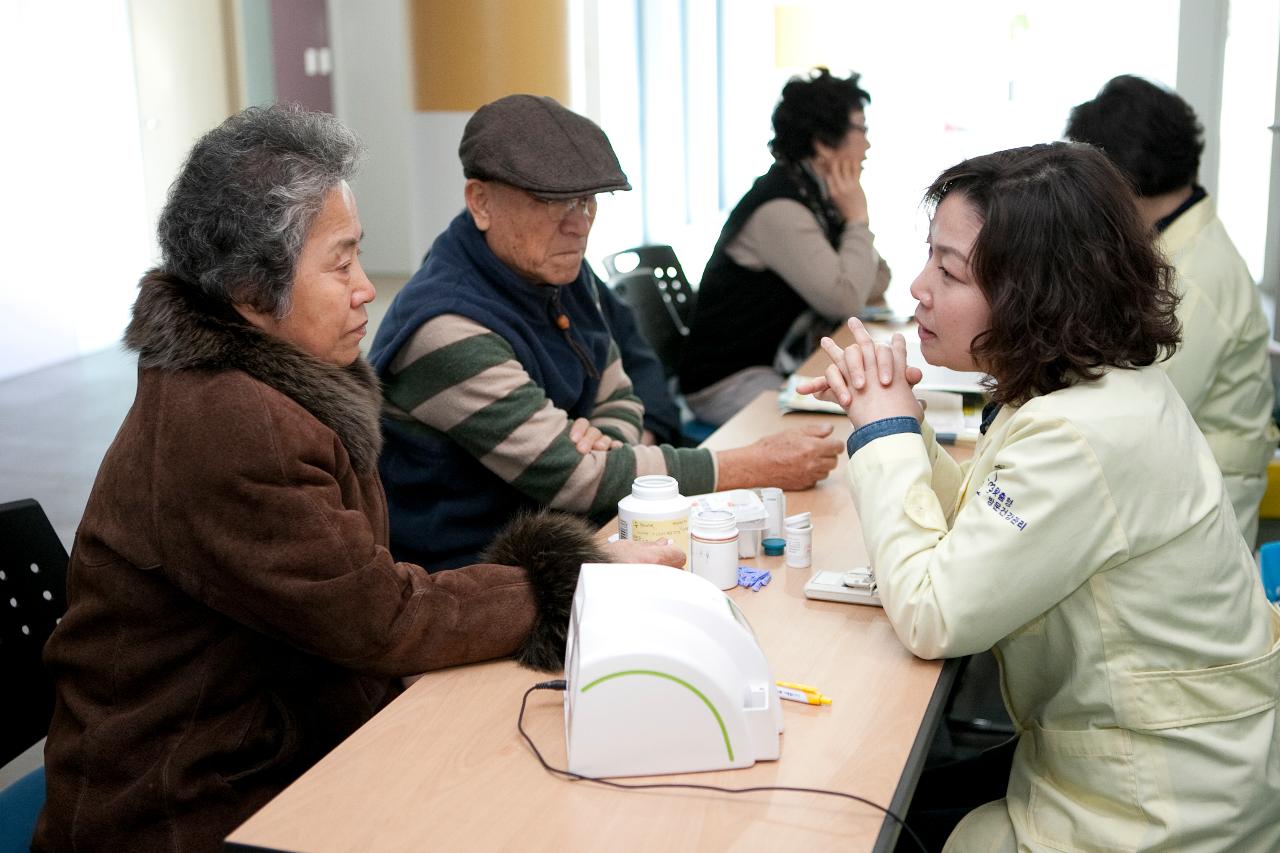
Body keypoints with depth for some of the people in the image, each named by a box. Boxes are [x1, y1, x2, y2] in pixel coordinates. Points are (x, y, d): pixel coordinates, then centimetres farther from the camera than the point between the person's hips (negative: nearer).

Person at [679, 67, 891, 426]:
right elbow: (845, 300, -24)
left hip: (785, 364, 9)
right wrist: (857, 219, -12)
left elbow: (876, 287, 12)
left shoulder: (818, 198, 9)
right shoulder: (780, 209, -21)